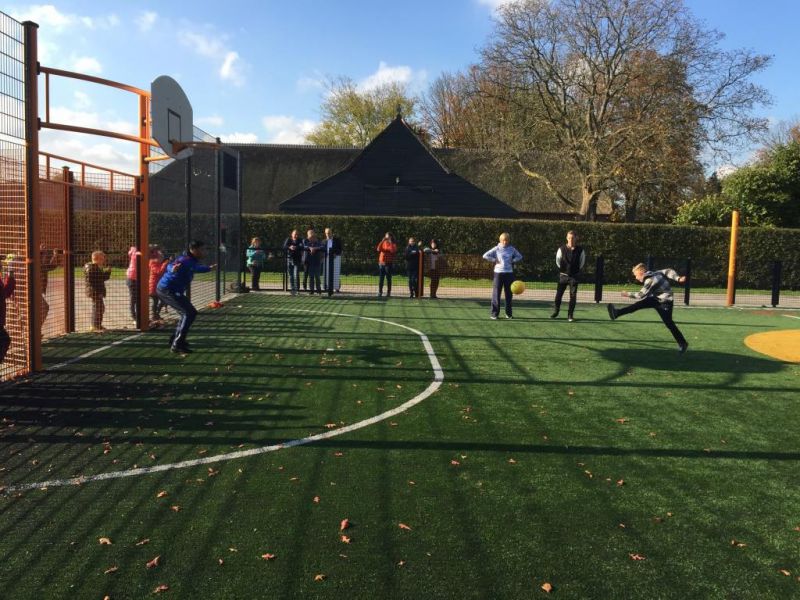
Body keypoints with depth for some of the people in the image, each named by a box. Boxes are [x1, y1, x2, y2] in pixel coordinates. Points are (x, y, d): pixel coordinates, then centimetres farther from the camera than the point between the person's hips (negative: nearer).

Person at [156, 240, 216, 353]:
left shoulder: (192, 261, 9)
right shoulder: (186, 260, -20)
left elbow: (196, 268, 34)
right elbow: (170, 266, -39)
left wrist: (209, 268, 49)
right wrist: (173, 269, -63)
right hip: (167, 290, -10)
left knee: (187, 313, 22)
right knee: (190, 313, -18)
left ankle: (175, 340, 35)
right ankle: (177, 345, -18)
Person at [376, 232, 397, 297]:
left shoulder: (393, 244, 2)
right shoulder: (383, 243, 12)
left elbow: (393, 251, -17)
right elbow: (378, 249, -5)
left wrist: (391, 242, -17)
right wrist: (382, 241, -12)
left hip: (388, 263, -4)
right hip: (381, 263, 4)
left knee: (388, 278, -2)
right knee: (380, 278, 4)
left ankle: (388, 292, 3)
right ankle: (380, 292, 8)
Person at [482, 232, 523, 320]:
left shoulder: (512, 249, 7)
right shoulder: (496, 249, 1)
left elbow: (519, 257, 19)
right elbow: (485, 256, -1)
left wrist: (512, 261, 4)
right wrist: (494, 260, -5)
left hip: (509, 273, 2)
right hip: (498, 273, -2)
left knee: (509, 294, 6)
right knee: (496, 294, -3)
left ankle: (509, 313, 15)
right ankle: (495, 313, 2)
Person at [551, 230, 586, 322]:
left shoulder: (580, 250, -4)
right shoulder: (562, 249, -5)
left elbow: (582, 262, 7)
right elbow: (558, 261, 6)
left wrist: (577, 270, 7)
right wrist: (562, 269, 7)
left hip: (574, 276, 0)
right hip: (563, 275, 0)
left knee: (573, 295, -2)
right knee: (558, 294, 4)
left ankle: (570, 315, 7)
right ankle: (555, 312, 21)